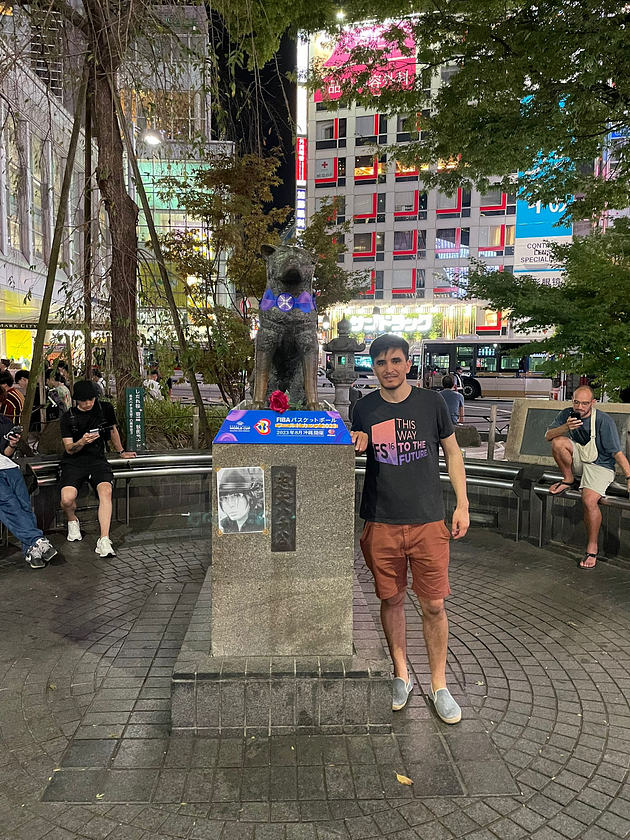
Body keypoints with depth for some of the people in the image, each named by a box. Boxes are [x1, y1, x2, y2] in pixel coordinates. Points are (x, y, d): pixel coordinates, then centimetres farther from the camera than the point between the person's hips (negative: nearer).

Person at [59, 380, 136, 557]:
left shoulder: (106, 409, 5)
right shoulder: (67, 418, 0)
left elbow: (113, 431, 24)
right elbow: (69, 448, -3)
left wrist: (121, 452, 34)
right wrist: (82, 442, -25)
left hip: (97, 460, 1)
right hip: (74, 461, -1)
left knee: (106, 491, -29)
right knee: (67, 499, -25)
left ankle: (104, 540, -31)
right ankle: (72, 521, 12)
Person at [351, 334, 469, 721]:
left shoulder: (431, 402, -1)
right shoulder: (364, 409, 3)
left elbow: (452, 452, 7)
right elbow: (357, 455, 16)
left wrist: (462, 504, 2)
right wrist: (356, 446, -9)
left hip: (428, 520, -1)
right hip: (382, 522, 2)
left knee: (434, 605, 3)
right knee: (391, 600, 12)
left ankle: (439, 684, 22)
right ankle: (402, 674, 32)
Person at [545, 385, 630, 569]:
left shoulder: (604, 421, -18)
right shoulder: (566, 415, -3)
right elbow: (548, 435, -10)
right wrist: (565, 427, -29)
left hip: (600, 465, -4)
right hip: (579, 458, 4)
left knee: (589, 501, -27)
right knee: (558, 442, -25)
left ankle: (592, 548, -9)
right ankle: (568, 480, -2)